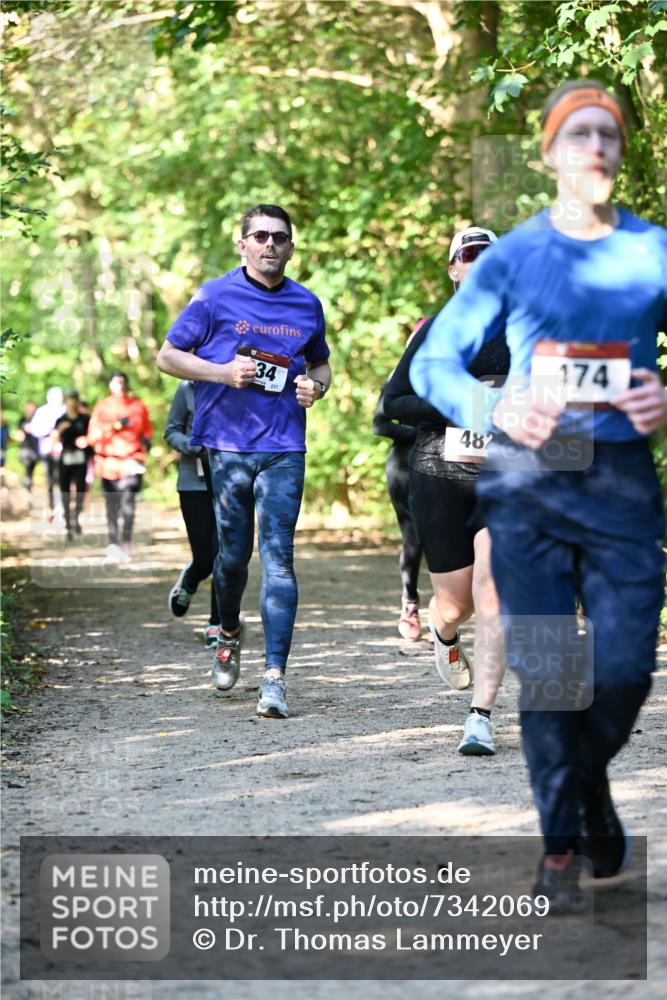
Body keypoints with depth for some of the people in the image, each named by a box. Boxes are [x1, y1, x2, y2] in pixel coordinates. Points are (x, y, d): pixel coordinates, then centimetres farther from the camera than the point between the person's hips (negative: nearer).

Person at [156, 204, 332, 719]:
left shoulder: (307, 305, 11)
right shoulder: (215, 296, 2)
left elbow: (320, 364, 26)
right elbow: (168, 356, 4)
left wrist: (316, 386, 2)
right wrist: (223, 372, -11)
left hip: (284, 448, 1)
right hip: (226, 443, -1)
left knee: (279, 557, -7)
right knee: (233, 552, 6)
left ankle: (275, 676, -10)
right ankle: (230, 632, 37)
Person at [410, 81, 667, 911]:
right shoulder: (512, 257, 4)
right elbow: (433, 364, 4)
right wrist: (495, 411, -15)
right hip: (526, 478, 0)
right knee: (546, 671, -1)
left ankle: (590, 783, 28)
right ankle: (560, 848, 10)